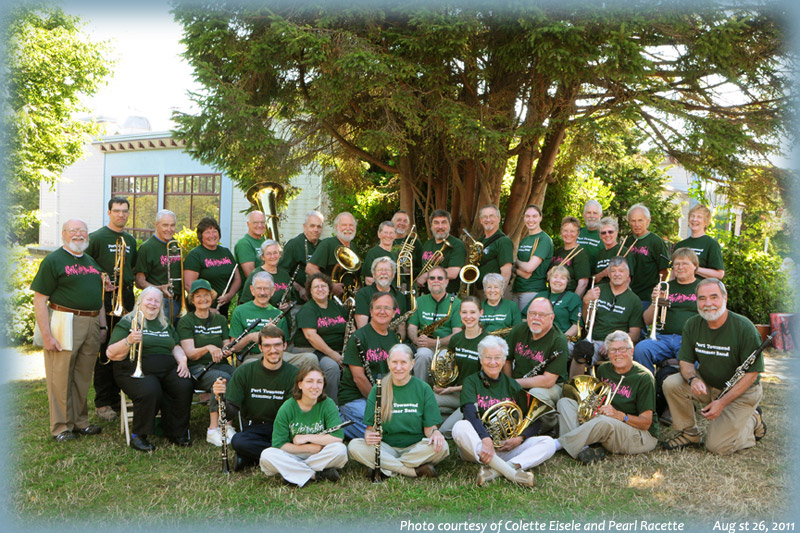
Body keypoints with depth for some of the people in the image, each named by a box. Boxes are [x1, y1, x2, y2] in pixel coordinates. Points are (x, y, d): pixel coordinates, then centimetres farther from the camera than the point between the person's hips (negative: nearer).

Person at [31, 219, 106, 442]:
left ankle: (80, 421, 24)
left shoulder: (91, 262, 17)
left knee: (82, 378, 13)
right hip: (64, 324, -6)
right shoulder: (53, 260, -4)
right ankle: (61, 426, 10)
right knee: (61, 379, 0)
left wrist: (102, 325, 14)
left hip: (91, 325, 6)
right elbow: (39, 300, -10)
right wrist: (46, 335, -16)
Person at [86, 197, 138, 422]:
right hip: (105, 299, -5)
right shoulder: (96, 237, -1)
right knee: (105, 351, -2)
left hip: (125, 298, 5)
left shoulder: (130, 240, 16)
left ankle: (119, 397, 20)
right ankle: (103, 403, 6)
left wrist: (128, 283, 5)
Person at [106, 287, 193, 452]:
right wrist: (129, 340, -21)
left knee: (185, 387, -25)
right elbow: (111, 354, -4)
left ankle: (176, 433, -9)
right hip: (136, 371, -5)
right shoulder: (127, 322, 4)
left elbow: (176, 348, 23)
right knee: (150, 392, -36)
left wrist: (182, 362, 2)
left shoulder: (166, 325, 23)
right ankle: (138, 436, -15)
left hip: (167, 370, 5)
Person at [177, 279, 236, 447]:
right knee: (223, 378, -35)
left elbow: (226, 347, 14)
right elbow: (190, 353, -7)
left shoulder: (220, 320, 18)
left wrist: (227, 351, -10)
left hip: (220, 364, 4)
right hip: (197, 369, -4)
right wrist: (208, 348, -26)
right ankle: (213, 428, -30)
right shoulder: (185, 321, 4)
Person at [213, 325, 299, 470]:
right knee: (237, 441, -34)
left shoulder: (293, 374, -3)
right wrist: (222, 397, -27)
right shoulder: (244, 372, -2)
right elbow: (230, 414, -6)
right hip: (254, 429, 0)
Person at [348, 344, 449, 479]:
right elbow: (370, 427, 2)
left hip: (416, 447, -1)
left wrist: (435, 432, -23)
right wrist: (369, 435, -22)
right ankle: (416, 471, -28)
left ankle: (388, 469, -22)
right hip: (387, 447, 1)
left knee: (441, 447, -30)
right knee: (354, 446, -26)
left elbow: (429, 427, 1)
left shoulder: (423, 388, 1)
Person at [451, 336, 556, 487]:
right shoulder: (472, 382, 4)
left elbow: (534, 422, 8)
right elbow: (470, 414, -15)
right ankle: (514, 474, -42)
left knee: (549, 443, -17)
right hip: (477, 446, -3)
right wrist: (486, 439, -31)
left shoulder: (512, 386, 13)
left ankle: (493, 471, -35)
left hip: (506, 447, 3)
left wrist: (520, 438, -11)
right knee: (460, 427, -34)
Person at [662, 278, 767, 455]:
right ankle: (689, 433, -1)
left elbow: (751, 373, -17)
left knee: (717, 446, -13)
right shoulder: (692, 325, -7)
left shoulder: (744, 328, -20)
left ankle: (753, 422, 15)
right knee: (671, 384, -23)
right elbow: (686, 362, -3)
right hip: (707, 385, 4)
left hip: (742, 391, -4)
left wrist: (722, 402, -23)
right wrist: (693, 379, -28)